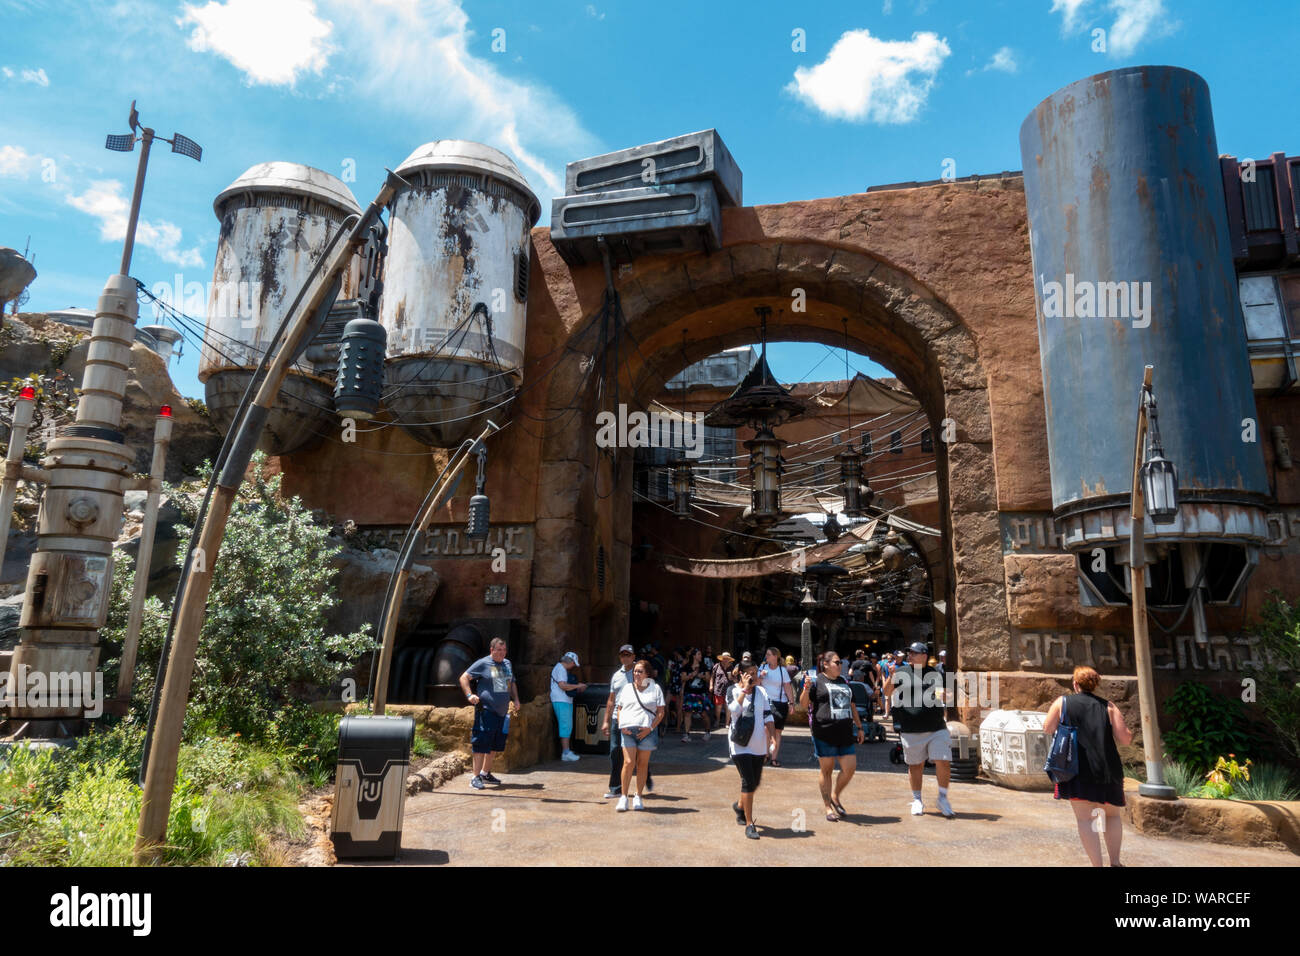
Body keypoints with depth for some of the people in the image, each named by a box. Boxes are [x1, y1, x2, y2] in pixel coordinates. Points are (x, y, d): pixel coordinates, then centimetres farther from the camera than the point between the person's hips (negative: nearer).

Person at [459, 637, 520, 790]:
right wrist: (469, 695, -13)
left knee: (496, 745, 12)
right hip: (486, 710, -7)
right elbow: (464, 678, -2)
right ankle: (476, 777, -2)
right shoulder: (482, 663, -3)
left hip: (502, 712, 7)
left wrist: (516, 699, 16)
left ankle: (486, 773, 27)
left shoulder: (507, 664, 16)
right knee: (482, 744, -8)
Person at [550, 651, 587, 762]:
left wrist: (578, 690, 18)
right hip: (561, 702, -11)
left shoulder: (563, 669, 22)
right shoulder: (560, 669, -11)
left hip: (566, 702, 11)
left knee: (567, 727, 11)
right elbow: (563, 685, -22)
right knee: (566, 726, -11)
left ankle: (565, 752, 14)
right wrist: (577, 686, -14)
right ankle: (566, 753, -10)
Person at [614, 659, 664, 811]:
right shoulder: (627, 687, 13)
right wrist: (622, 726, -1)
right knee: (628, 762, -8)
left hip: (646, 731, -1)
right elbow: (619, 708, 15)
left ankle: (638, 797, 16)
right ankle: (623, 797, 3)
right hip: (628, 730, 1)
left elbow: (660, 712, 3)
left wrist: (650, 728, -9)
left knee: (642, 764, 4)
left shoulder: (655, 689, 6)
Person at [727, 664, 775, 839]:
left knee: (755, 782, 14)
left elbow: (768, 716, 9)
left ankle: (740, 805, 43)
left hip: (758, 744, 5)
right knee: (748, 782, -11)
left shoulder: (762, 691, 6)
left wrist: (770, 737, 1)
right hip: (740, 744, -5)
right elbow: (734, 709, -24)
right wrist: (744, 688, -20)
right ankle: (749, 824, -2)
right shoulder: (733, 691, -5)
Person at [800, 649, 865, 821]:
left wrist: (859, 727, 22)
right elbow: (804, 705, -7)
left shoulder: (844, 682, 18)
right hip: (824, 733, -6)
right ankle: (828, 807, 15)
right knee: (827, 770, 3)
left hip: (845, 734, 6)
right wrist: (806, 689, -24)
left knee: (850, 768, 1)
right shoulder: (816, 680, -2)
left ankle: (835, 797, 24)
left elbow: (852, 706, 26)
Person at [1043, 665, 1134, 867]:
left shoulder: (1062, 703, 3)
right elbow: (1125, 739, -1)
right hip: (1107, 770, 2)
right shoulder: (1108, 706, 5)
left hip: (1077, 770, -2)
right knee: (1112, 815, 22)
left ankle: (1097, 864, -8)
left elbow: (1047, 730, 2)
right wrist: (1129, 734, 22)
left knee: (1085, 819, 0)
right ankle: (1115, 862, 22)